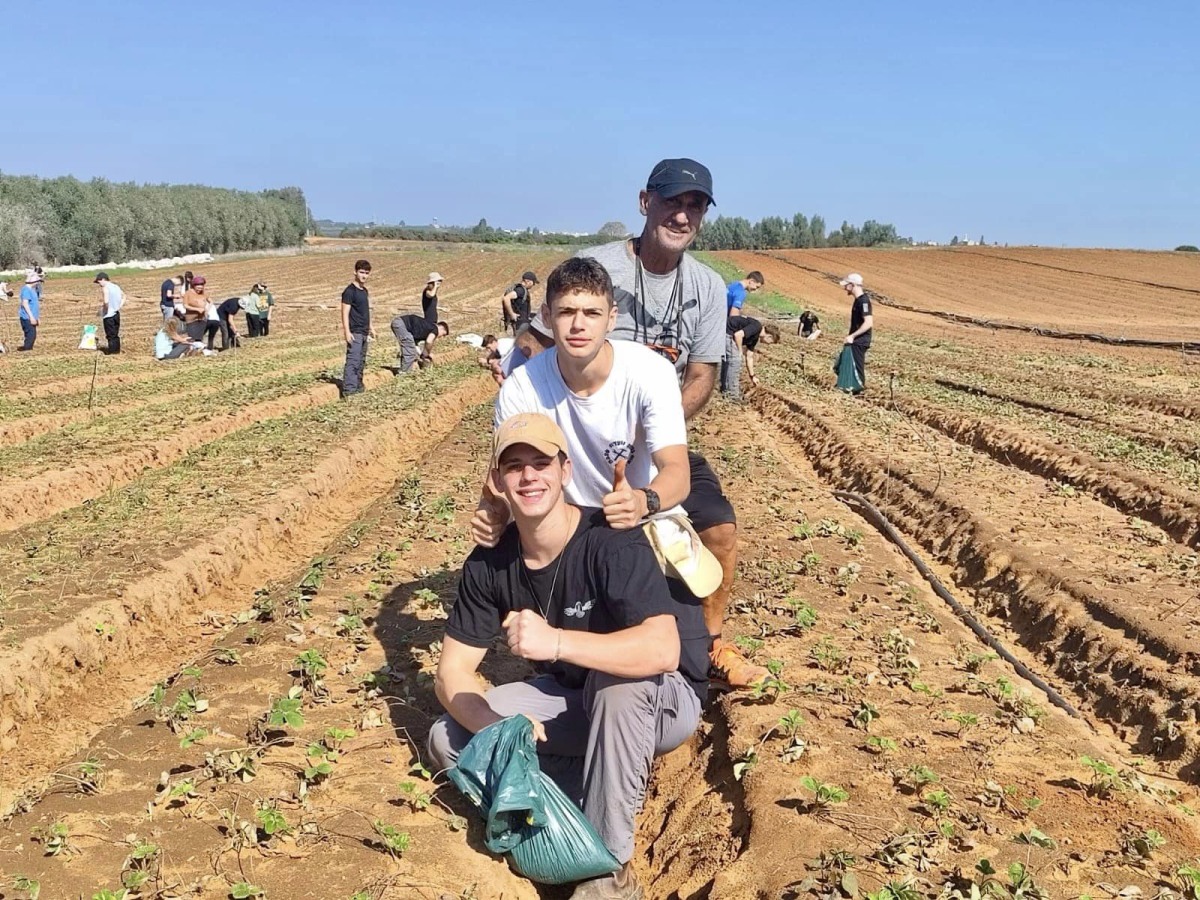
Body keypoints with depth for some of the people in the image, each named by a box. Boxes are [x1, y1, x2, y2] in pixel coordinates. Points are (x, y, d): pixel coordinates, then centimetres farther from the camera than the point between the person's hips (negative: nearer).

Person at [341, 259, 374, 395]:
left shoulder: (364, 290, 15)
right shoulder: (350, 291, -11)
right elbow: (345, 312, -15)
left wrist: (370, 327, 26)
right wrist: (347, 331, -22)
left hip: (364, 332, 9)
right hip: (355, 332, -9)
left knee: (361, 361, 14)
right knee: (353, 360, -14)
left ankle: (358, 386, 22)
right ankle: (348, 389, -16)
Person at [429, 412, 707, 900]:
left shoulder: (613, 542, -28)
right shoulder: (489, 563, -11)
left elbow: (663, 650, -41)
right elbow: (452, 673, -10)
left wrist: (556, 642, -52)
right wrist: (496, 725, -31)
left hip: (660, 700, -5)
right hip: (571, 697, 6)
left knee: (616, 680, -40)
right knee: (447, 741, -11)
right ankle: (610, 786, -7)